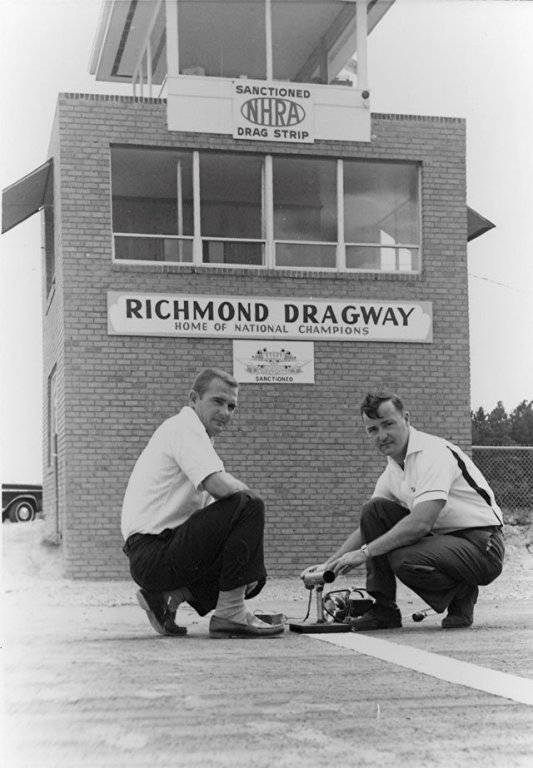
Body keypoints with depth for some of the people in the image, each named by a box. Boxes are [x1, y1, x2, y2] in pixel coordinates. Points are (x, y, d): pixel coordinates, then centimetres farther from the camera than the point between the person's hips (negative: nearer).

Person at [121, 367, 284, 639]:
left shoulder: (193, 433, 21)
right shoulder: (184, 426, -10)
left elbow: (211, 499, 19)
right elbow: (220, 486, -26)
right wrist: (250, 495, -3)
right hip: (152, 552, -10)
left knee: (254, 577, 13)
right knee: (247, 506, -20)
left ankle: (167, 596, 8)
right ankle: (229, 614, -17)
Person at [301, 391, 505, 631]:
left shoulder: (434, 452, -19)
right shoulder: (393, 470, 9)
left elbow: (420, 523, -29)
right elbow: (368, 527, 16)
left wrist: (365, 552, -24)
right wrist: (329, 564, 5)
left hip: (482, 546, -8)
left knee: (404, 559, -32)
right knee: (374, 510, -6)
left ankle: (462, 595, -1)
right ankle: (384, 610, -2)